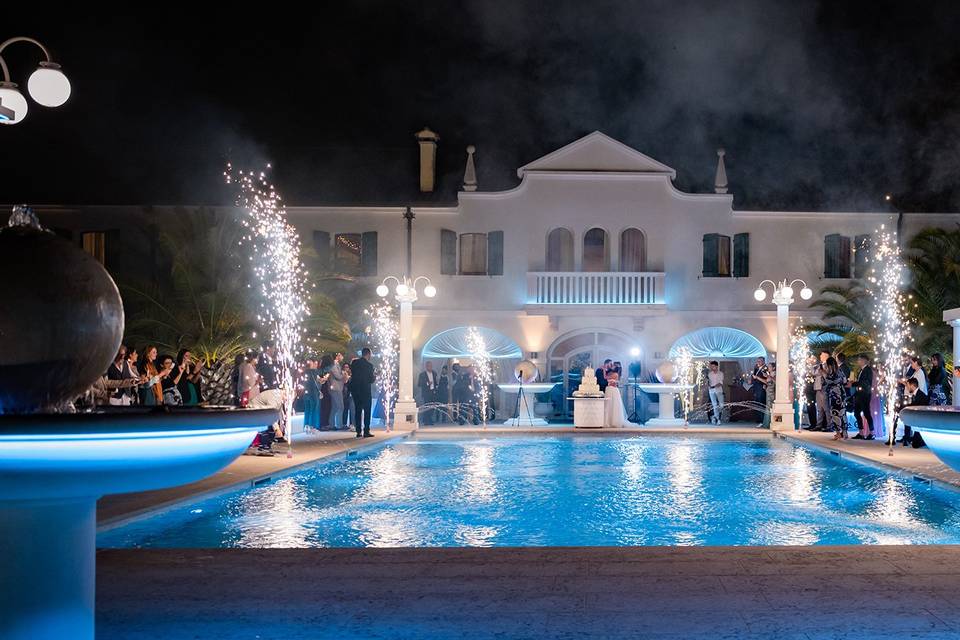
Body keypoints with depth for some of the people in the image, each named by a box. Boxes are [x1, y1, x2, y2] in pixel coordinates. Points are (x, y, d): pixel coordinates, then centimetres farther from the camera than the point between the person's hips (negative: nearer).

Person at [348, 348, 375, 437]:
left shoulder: (354, 362, 1)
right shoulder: (369, 365, -13)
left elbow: (351, 373, 8)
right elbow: (371, 379, -11)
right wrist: (375, 379, 10)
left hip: (355, 389, 5)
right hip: (365, 390, -5)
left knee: (357, 410, 10)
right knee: (367, 411, 3)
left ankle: (358, 432, 8)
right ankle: (366, 431, -2)